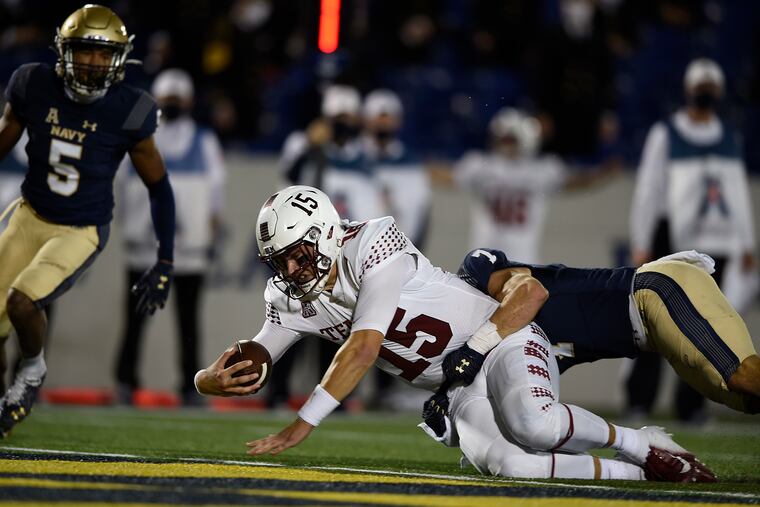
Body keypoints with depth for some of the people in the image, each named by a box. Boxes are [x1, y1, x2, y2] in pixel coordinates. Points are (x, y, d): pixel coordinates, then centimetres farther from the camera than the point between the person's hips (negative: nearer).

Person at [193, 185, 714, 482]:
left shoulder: (375, 245, -22)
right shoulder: (294, 304, 1)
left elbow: (364, 348, -28)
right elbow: (254, 366, -2)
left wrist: (303, 424, -31)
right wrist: (216, 379, -29)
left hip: (505, 342, -5)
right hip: (462, 392, 5)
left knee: (531, 424, -38)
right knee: (507, 465, -28)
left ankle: (637, 443, -10)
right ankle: (639, 473, -10)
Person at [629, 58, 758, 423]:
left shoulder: (729, 137, 15)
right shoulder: (665, 135, 2)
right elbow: (647, 191, 0)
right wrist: (641, 245, -5)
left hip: (718, 245, 4)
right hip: (676, 240, -4)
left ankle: (691, 403, 5)